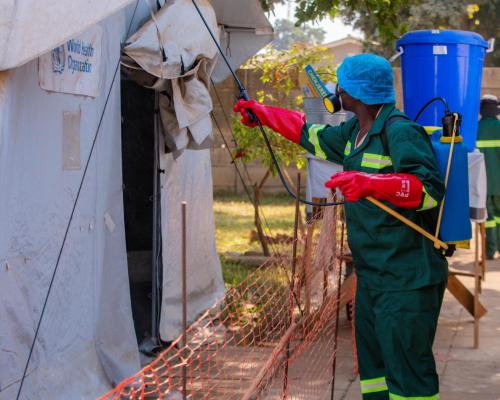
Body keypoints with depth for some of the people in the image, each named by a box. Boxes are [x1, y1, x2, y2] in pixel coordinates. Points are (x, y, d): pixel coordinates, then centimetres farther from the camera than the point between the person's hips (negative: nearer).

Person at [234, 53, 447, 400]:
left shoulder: (400, 132, -16)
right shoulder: (355, 132, 13)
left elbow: (432, 188, -25)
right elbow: (315, 137, 32)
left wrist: (371, 183, -35)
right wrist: (263, 114, 38)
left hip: (407, 281, -10)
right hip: (371, 276, 10)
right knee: (373, 366, 15)